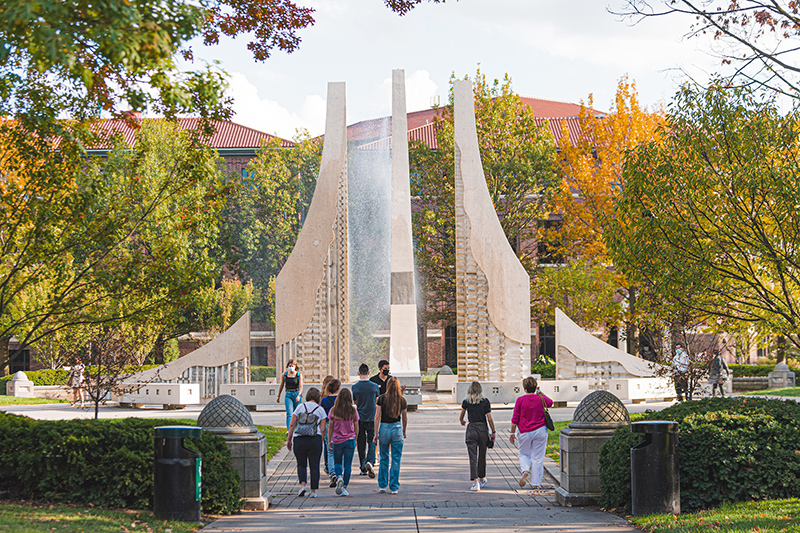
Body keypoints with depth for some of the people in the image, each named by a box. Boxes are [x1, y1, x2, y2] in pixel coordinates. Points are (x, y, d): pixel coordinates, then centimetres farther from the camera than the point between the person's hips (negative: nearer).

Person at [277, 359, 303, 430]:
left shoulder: (299, 375, -3)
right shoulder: (284, 375, 3)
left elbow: (301, 386, -10)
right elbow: (281, 386, 13)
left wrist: (299, 395, -24)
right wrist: (278, 396, 16)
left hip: (297, 394, 0)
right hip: (288, 395, 0)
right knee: (289, 413, -13)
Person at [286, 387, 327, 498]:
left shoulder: (300, 407, 3)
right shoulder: (320, 410, 3)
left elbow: (292, 425, 1)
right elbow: (322, 429, 0)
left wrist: (289, 439, 7)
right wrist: (320, 442, 12)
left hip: (299, 439, 1)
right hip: (315, 439, -1)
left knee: (301, 464, 15)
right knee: (314, 466, 6)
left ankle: (302, 485, -5)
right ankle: (313, 491, 4)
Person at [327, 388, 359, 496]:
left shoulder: (333, 410, -5)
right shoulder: (353, 410, -4)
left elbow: (330, 427, -1)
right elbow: (356, 427, 3)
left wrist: (329, 440, 8)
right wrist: (356, 439, 16)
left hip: (337, 440, 0)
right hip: (350, 440, 0)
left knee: (337, 462, 15)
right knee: (348, 464, 7)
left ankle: (339, 477, -13)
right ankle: (344, 487, 5)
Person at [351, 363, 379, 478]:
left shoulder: (354, 387, -4)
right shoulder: (375, 386, -5)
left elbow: (355, 403, 7)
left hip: (360, 419, 1)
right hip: (372, 418, -1)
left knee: (361, 444, 10)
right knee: (372, 442, 4)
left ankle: (363, 468, 14)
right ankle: (370, 462, -20)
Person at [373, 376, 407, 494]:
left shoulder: (381, 399, -4)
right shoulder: (402, 400, 0)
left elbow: (377, 416, -6)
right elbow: (405, 419, 9)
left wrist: (376, 433, -2)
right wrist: (404, 432, 25)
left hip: (384, 428, 0)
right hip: (397, 428, 0)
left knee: (384, 459, 14)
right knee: (396, 460, 6)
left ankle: (382, 486, 17)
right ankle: (394, 488, 6)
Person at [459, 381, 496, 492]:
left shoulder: (466, 402, 0)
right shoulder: (485, 401, -2)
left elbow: (461, 418, 12)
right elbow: (489, 418, -5)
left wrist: (462, 421, 34)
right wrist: (493, 432, 4)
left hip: (471, 429, -1)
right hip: (483, 429, 1)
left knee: (473, 458, -3)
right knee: (482, 456, 17)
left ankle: (475, 482, -16)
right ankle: (481, 479, 34)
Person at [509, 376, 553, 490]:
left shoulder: (520, 400, -9)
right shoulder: (541, 399, -3)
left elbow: (515, 419, -6)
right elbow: (550, 403, 23)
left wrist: (512, 433, 1)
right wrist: (541, 394, 22)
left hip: (525, 432, -1)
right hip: (540, 431, 1)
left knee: (524, 454, 19)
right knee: (538, 457, 7)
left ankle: (525, 471, -9)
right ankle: (536, 483, 8)